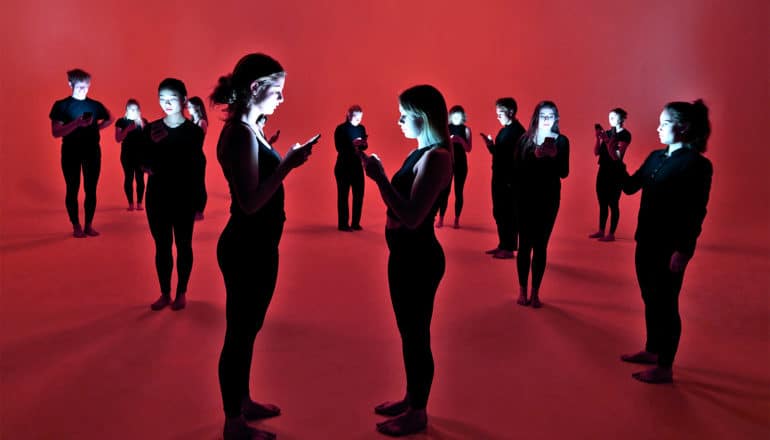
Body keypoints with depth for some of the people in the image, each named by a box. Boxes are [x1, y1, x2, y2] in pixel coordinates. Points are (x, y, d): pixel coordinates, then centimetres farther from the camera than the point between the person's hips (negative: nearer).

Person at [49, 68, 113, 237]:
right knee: (72, 190, 3)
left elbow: (109, 119, 22)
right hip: (71, 153, -2)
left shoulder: (95, 105, 3)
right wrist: (76, 123, -25)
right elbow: (55, 132, -12)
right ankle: (76, 226, 11)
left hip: (93, 152, 3)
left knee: (91, 189, 5)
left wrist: (96, 127, 3)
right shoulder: (61, 106, -5)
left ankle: (89, 225, 13)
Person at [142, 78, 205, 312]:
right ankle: (165, 293, 20)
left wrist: (198, 203, -10)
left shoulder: (194, 131, -5)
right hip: (157, 196, 3)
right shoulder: (151, 129, 4)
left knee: (183, 245, 7)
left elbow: (197, 168, -7)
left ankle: (181, 293, 19)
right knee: (162, 245, 9)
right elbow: (143, 162, 4)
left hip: (184, 198, -3)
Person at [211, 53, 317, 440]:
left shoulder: (245, 129, 10)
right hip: (249, 248, -10)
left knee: (247, 328, 21)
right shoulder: (242, 133, -20)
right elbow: (251, 202, -26)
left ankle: (243, 403, 39)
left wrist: (284, 159, 10)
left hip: (254, 246, 10)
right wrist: (288, 164, -24)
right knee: (240, 332, 4)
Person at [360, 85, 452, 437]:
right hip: (405, 253, 10)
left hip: (418, 256, -10)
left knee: (417, 335, 4)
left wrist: (380, 178, -23)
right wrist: (377, 171, 5)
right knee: (408, 331, 20)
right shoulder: (422, 153, 11)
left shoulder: (436, 157, -20)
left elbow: (412, 217, -27)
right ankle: (410, 400, 37)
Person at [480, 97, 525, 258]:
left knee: (509, 213, -3)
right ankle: (502, 244, 22)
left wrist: (511, 179, -21)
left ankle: (509, 249, 4)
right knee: (498, 212, 13)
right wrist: (491, 145, 2)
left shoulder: (518, 131, -12)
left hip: (510, 179, -9)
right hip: (499, 177, 9)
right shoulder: (503, 131, 16)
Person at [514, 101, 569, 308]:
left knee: (541, 245, 4)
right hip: (526, 198, 0)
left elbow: (564, 173, -6)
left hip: (549, 199, 0)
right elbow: (517, 170, -7)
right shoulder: (525, 139, 0)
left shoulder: (561, 141, 0)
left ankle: (535, 292, 11)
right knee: (525, 244, 2)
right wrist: (535, 156, -21)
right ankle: (522, 290, 13)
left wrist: (554, 155, -22)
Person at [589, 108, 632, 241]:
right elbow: (596, 152, 5)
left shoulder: (625, 135, -9)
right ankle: (601, 231, 19)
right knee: (602, 203, 11)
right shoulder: (607, 132, 9)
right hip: (603, 171, 7)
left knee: (613, 204, -4)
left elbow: (616, 157, -16)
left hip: (616, 173, -7)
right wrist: (598, 138, -8)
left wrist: (608, 141, -24)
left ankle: (611, 234, 0)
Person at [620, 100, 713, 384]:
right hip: (646, 242, 7)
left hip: (670, 247, -7)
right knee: (650, 300, 18)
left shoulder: (697, 164, -14)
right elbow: (630, 187, 12)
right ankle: (652, 351, 35)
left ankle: (665, 368, 15)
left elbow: (696, 213, -16)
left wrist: (684, 250, -19)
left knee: (665, 304, 2)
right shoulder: (655, 157, 9)